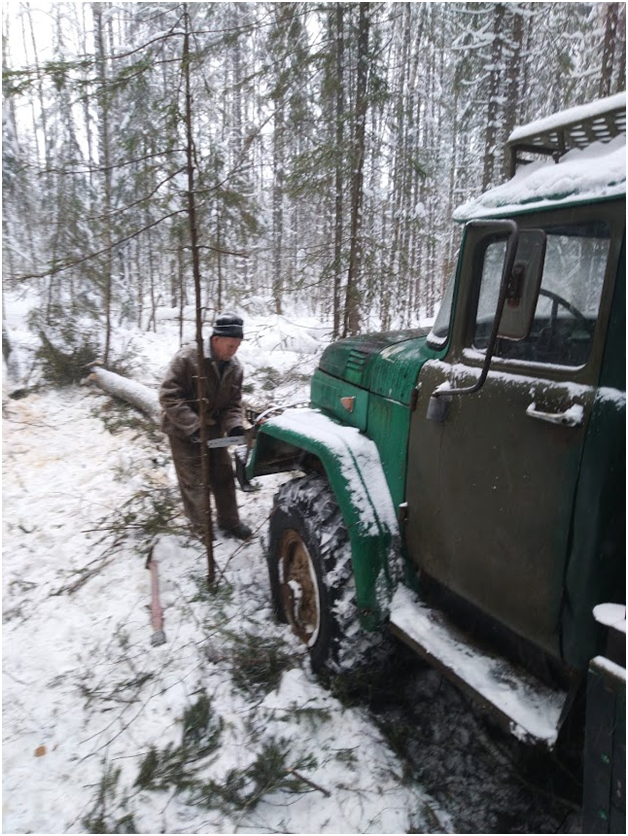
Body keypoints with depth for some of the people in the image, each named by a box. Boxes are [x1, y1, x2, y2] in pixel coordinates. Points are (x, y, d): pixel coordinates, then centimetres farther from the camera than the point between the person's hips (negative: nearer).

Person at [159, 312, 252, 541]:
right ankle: (202, 528, 18)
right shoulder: (187, 358, -24)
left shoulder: (234, 368, -5)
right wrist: (193, 426, -29)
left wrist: (234, 426, -19)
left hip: (214, 429, 6)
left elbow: (233, 403, 1)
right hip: (183, 430, -6)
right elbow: (169, 396, -24)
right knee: (193, 480, 1)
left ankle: (229, 521, 28)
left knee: (224, 475, 12)